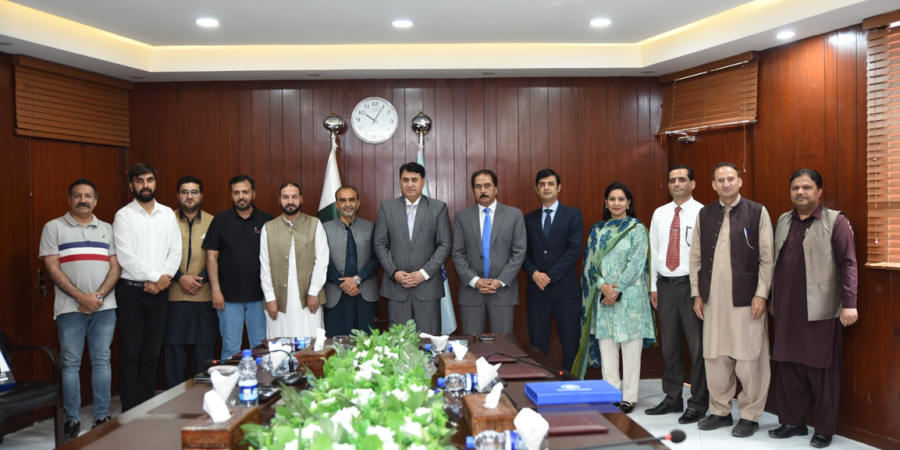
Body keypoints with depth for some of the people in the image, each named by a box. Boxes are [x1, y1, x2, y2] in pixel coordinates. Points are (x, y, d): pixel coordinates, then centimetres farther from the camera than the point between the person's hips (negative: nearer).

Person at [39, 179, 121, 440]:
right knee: (71, 364, 2)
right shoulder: (54, 228, 4)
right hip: (70, 308, -2)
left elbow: (116, 267, 8)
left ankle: (102, 417, 12)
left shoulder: (107, 229, 13)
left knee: (102, 361, 5)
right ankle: (72, 420, 11)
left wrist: (98, 295, -8)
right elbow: (52, 267, -4)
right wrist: (81, 297, -13)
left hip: (104, 306, 2)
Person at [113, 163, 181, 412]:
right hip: (131, 289, -3)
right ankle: (130, 410, 7)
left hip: (160, 290, 4)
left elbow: (175, 251, 4)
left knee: (152, 353, 10)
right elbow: (125, 257, -11)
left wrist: (164, 278, -10)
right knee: (130, 353, 0)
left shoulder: (168, 214, 9)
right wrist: (155, 278, -12)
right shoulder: (124, 215, -2)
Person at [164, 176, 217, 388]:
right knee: (174, 352, 4)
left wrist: (202, 279, -9)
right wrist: (180, 278, -10)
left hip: (204, 298, 1)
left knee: (204, 354, 5)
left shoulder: (212, 222, 7)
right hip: (174, 297, 0)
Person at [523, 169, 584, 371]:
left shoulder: (573, 215, 3)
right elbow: (524, 252, 8)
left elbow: (574, 250, -8)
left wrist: (550, 276, -13)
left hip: (565, 289, -3)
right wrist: (534, 273, -11)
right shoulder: (529, 218, 14)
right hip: (536, 289, 3)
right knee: (537, 346, 5)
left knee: (570, 344, 2)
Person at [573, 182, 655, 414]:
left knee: (630, 348, 1)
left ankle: (629, 397, 9)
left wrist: (616, 290, -11)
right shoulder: (597, 230, 11)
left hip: (629, 296, -4)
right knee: (607, 348, 6)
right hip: (603, 296, 4)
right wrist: (603, 286, -9)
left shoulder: (637, 229, -1)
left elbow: (636, 264, -8)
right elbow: (590, 263, 6)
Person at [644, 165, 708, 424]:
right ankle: (672, 399, 26)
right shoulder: (659, 214, 11)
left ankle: (698, 405, 15)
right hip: (665, 286, 5)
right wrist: (653, 287, 10)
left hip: (691, 285, -5)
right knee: (670, 346, 13)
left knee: (697, 346, 2)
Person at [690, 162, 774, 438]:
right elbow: (696, 257, 11)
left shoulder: (757, 212, -1)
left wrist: (761, 294, -8)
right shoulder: (704, 215, 9)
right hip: (713, 299, 3)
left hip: (745, 298, -3)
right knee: (714, 358, 8)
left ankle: (749, 415, 16)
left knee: (749, 359, 2)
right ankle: (720, 411, 23)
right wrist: (697, 294, 7)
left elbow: (767, 258, -3)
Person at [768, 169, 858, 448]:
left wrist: (849, 304, -15)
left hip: (820, 310, -5)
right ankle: (791, 422, 24)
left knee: (822, 371, 4)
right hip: (787, 310, 5)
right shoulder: (783, 221, 12)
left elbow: (847, 263, -9)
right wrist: (772, 298, 15)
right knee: (789, 368, 11)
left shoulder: (835, 221, -4)